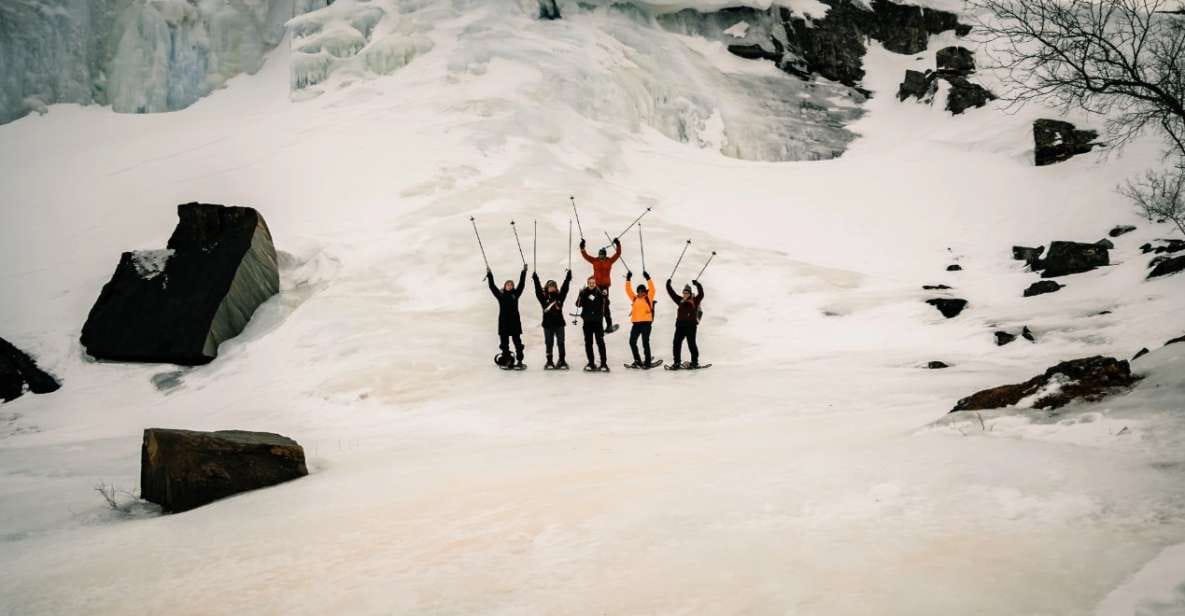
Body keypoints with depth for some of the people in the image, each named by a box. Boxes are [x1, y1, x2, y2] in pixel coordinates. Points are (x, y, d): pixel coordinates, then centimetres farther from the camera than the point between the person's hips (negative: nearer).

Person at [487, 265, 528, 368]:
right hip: (503, 322, 0)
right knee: (504, 343, 5)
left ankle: (519, 361, 3)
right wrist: (489, 275, 0)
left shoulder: (515, 294, 8)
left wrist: (524, 272, 3)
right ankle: (506, 360, 11)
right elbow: (492, 287, 4)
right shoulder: (500, 295, 7)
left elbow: (521, 284, 6)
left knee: (517, 342, 0)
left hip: (515, 322, 0)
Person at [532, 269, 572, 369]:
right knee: (549, 343, 6)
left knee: (560, 342, 4)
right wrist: (535, 278, -12)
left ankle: (562, 361, 10)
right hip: (548, 323, -1)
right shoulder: (544, 297, 1)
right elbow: (538, 289, -5)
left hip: (559, 323, 1)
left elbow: (565, 288, 1)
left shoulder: (560, 296, 5)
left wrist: (568, 277, -5)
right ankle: (549, 362, 12)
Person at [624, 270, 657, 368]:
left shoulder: (648, 298, 4)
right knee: (632, 342, 2)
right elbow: (628, 290, 12)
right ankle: (637, 361, 14)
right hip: (636, 323, 5)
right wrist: (628, 279, 4)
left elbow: (652, 289, -8)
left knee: (645, 343, -3)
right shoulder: (634, 298, 14)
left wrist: (648, 278, -13)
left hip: (646, 323, -5)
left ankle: (647, 362, 4)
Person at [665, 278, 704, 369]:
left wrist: (697, 284, -19)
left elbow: (701, 294, -12)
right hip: (680, 325, 4)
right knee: (677, 343, 1)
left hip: (691, 326, -4)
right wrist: (668, 285, 10)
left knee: (691, 344, 0)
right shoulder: (681, 301, 13)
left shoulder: (694, 301, 2)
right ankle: (677, 362, 6)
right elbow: (672, 293, 15)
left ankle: (695, 361, 11)